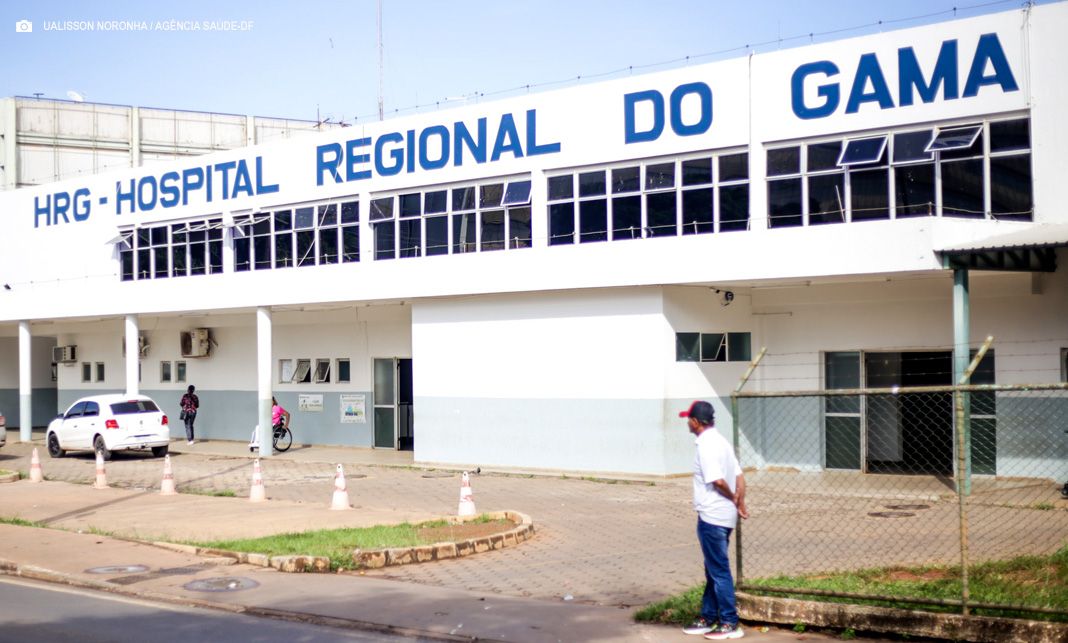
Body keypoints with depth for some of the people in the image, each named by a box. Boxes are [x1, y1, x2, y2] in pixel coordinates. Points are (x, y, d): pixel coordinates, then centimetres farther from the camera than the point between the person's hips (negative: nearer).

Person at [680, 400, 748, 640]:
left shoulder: (706, 445, -17)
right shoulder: (720, 441, 13)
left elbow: (718, 480, -24)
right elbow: (739, 475, 10)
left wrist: (734, 498, -9)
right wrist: (740, 502, 3)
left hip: (711, 517, -10)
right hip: (725, 516, 10)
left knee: (719, 571, -3)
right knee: (713, 569, 17)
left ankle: (730, 624, 1)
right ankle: (708, 618, 26)